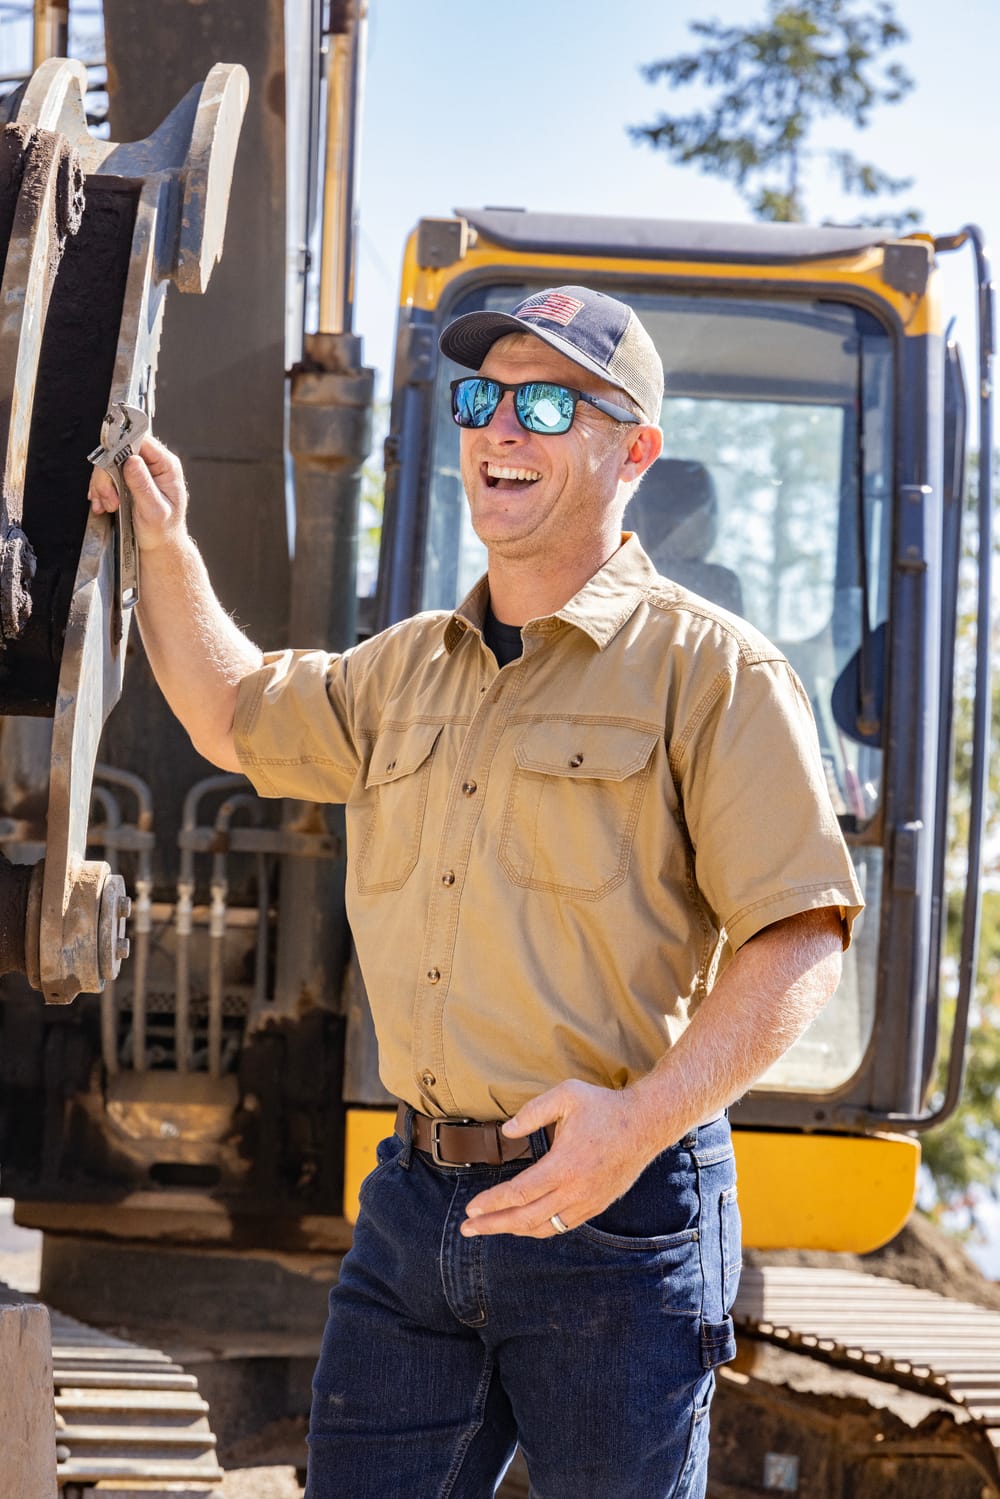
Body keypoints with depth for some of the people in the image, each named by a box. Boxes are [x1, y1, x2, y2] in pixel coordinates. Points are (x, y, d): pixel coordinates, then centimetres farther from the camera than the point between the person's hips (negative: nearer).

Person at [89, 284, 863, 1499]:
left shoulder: (710, 671, -6)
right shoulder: (405, 671, 15)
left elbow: (801, 937, -12)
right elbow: (235, 715, 35)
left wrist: (641, 1120, -25)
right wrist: (161, 544, 22)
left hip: (615, 1213, -6)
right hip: (416, 1201, 6)